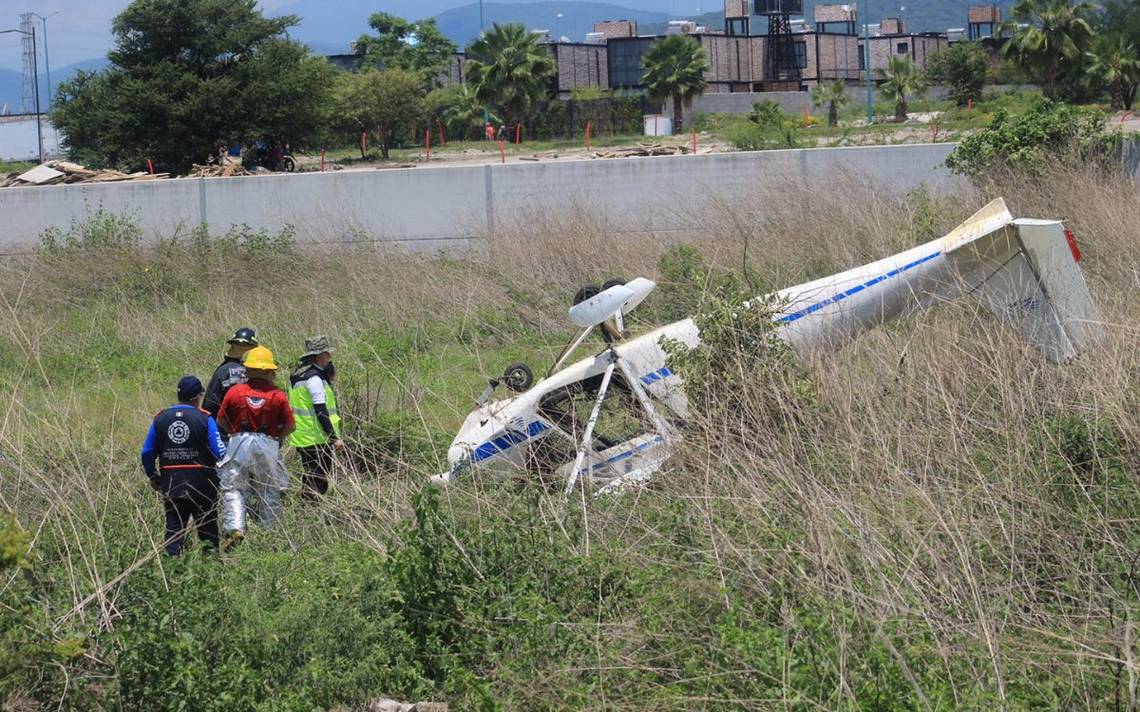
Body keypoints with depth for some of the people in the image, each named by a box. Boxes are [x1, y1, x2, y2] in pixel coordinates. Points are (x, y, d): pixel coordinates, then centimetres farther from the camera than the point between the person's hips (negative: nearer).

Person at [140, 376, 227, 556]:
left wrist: (153, 477, 19)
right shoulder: (204, 419, -9)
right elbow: (220, 453, -13)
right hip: (201, 481, -3)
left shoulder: (161, 418, 3)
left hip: (171, 483, 3)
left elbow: (147, 452, 7)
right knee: (207, 527, 9)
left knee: (174, 526, 7)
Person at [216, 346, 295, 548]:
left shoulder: (234, 392, -2)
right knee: (269, 493, 10)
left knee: (233, 489, 4)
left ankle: (235, 527, -14)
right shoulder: (278, 395, -4)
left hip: (239, 443, 0)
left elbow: (221, 421, 7)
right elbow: (290, 426, 0)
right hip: (268, 446, 0)